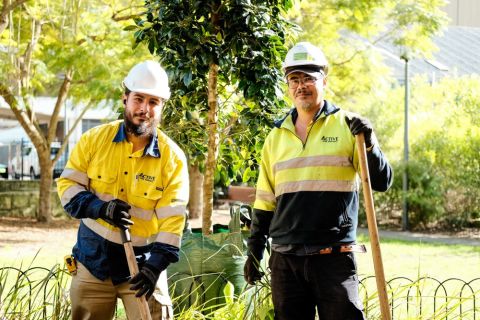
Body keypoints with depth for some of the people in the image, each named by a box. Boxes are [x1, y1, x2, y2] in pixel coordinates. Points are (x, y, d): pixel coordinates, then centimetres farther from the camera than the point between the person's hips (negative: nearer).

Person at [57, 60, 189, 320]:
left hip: (142, 264, -1)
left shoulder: (172, 157, -7)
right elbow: (67, 186, -2)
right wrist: (102, 208, -20)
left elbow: (172, 219, -10)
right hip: (94, 259, 2)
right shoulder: (94, 140, -3)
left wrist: (156, 264, -20)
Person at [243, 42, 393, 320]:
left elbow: (382, 182, -3)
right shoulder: (277, 135, 13)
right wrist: (254, 253, 16)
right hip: (285, 260, 4)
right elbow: (265, 201, 19)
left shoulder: (347, 125, 1)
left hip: (335, 257, -4)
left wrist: (370, 144, -19)